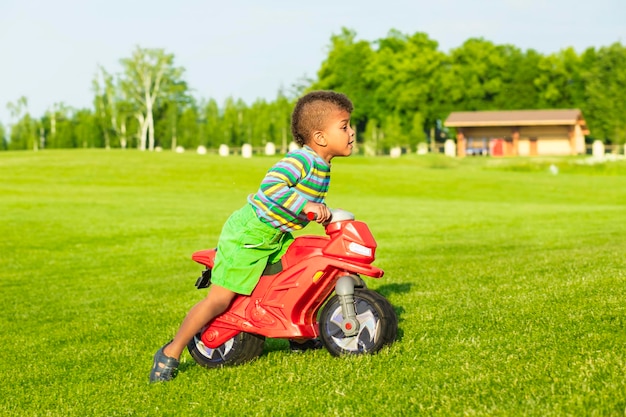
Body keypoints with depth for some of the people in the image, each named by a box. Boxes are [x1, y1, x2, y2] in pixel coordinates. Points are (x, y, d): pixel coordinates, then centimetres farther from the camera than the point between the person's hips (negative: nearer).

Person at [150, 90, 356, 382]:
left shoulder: (322, 167, 8)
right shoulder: (301, 159, -23)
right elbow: (271, 186, -37)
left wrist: (328, 216, 12)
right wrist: (306, 205, -36)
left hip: (274, 237, 10)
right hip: (247, 236, -10)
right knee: (221, 299, -9)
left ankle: (300, 338, 28)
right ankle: (171, 353, 1)